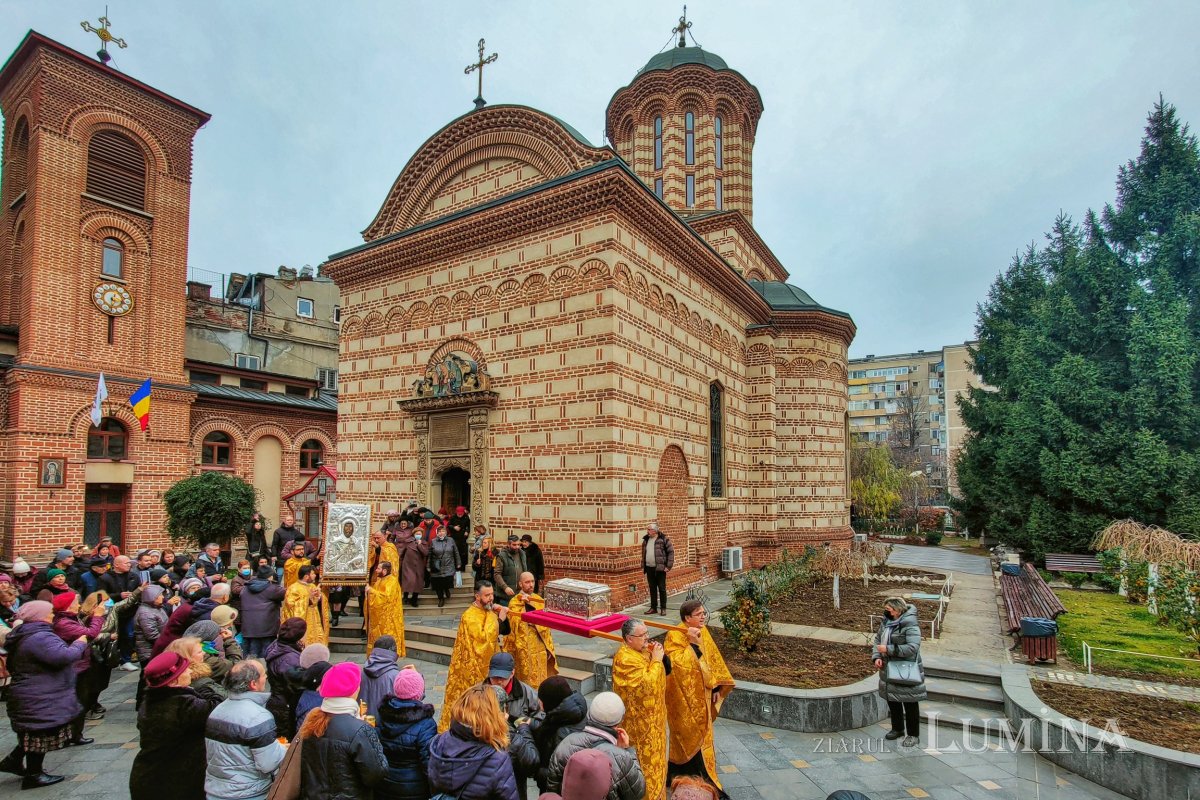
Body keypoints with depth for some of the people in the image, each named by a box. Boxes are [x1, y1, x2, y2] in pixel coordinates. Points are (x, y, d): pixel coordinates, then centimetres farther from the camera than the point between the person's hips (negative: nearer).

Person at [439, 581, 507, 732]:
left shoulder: (489, 611, 3)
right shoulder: (469, 616, -21)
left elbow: (505, 631, 11)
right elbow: (482, 637, -30)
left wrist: (503, 616, -6)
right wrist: (498, 619, -26)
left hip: (487, 663, 7)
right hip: (472, 666, -7)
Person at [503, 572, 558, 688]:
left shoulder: (539, 600, 7)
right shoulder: (514, 602, -6)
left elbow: (545, 626, 9)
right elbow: (515, 624, -18)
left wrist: (548, 648, 8)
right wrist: (523, 605, -24)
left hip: (539, 647, 4)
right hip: (523, 648, -4)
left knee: (539, 679, 9)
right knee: (526, 680, 3)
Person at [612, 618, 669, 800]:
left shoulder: (643, 650, 1)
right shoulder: (626, 659, -27)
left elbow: (665, 670, 10)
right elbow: (647, 685, -31)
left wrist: (661, 655, -8)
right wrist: (655, 660, -24)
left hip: (651, 715, 9)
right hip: (639, 721, -9)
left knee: (651, 754, 22)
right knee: (643, 759, 6)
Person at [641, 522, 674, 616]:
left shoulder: (663, 539, -9)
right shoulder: (646, 540, 9)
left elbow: (671, 552, -8)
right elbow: (643, 554, 19)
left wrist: (669, 566, -12)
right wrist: (643, 566, 15)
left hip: (660, 568, -6)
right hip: (649, 568, 6)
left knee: (662, 589, 0)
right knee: (652, 588, 12)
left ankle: (663, 609, 9)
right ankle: (653, 608, 21)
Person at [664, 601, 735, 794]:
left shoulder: (703, 632, 1)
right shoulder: (675, 636, -22)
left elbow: (712, 660, 10)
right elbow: (677, 665, -31)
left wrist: (716, 687, 9)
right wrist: (691, 642, -35)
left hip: (702, 695, 7)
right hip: (685, 698, -7)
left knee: (701, 734, 19)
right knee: (689, 737, 5)